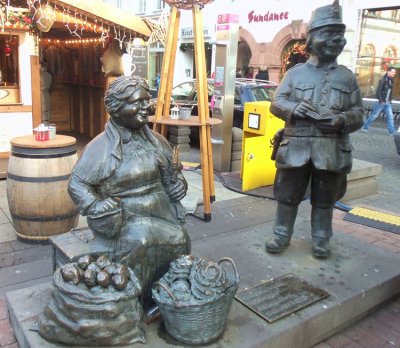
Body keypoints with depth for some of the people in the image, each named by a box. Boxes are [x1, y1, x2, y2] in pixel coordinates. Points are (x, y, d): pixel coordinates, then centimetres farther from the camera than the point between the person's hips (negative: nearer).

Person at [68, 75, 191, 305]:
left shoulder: (156, 140, 9)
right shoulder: (101, 146, -8)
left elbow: (171, 173, 22)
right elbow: (77, 185, -6)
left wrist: (176, 183, -1)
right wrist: (97, 208, -22)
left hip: (158, 211, 5)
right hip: (124, 214, -4)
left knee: (179, 237, -22)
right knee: (138, 242, -32)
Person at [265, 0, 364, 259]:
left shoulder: (348, 77, 9)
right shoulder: (295, 73, 7)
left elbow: (358, 114, 7)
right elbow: (276, 103, 4)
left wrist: (341, 120, -15)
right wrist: (294, 107, -17)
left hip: (332, 149, 1)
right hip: (296, 147, 0)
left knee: (324, 199, 11)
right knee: (287, 195, 8)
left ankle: (321, 241, 27)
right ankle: (282, 236, 24)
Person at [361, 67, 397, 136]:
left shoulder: (391, 81, 11)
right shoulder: (383, 80, -12)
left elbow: (391, 92, 19)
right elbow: (378, 91, -16)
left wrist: (390, 100, 12)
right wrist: (380, 100, -20)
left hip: (388, 103, 7)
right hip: (381, 102, -7)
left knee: (390, 117, 0)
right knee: (374, 115, 0)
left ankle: (392, 132, 1)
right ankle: (364, 127, 12)